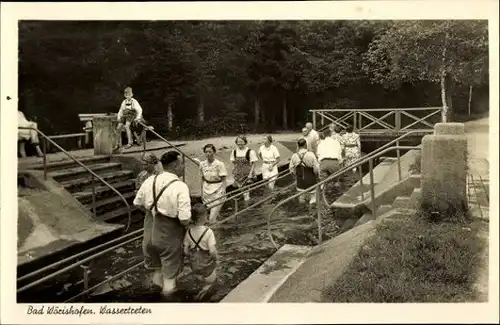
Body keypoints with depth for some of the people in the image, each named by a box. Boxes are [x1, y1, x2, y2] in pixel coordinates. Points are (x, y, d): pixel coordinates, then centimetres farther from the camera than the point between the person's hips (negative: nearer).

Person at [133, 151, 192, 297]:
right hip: (169, 236, -6)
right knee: (169, 275, 15)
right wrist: (187, 223, -4)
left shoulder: (149, 181, -5)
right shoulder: (180, 187, -23)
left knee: (156, 270, 27)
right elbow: (184, 219, -26)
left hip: (150, 233, 6)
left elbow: (137, 204, 8)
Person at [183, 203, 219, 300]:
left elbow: (186, 251, -7)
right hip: (206, 266, -5)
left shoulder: (189, 231, -12)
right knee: (210, 283, 22)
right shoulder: (208, 232, -26)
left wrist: (193, 257, 11)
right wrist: (216, 259, -9)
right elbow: (212, 251, -29)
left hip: (194, 266, 5)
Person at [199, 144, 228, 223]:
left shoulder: (219, 164, -11)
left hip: (217, 191, -5)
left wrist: (223, 192, -13)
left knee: (212, 218, -10)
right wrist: (202, 192, 12)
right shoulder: (202, 164, 3)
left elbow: (223, 180, -7)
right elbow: (203, 179, 12)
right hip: (206, 190, 5)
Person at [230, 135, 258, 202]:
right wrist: (234, 171, 7)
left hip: (247, 173, -5)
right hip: (238, 174, 5)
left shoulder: (250, 152, -12)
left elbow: (253, 163, -8)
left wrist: (250, 173, -14)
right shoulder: (234, 152, 2)